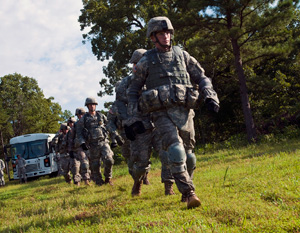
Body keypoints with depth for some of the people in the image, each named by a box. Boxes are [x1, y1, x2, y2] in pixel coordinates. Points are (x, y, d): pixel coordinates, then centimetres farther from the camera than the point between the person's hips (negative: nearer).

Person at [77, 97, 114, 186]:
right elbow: (79, 132, 2)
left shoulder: (101, 116, 8)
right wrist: (82, 143, -10)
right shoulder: (83, 119, 4)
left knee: (108, 160, -17)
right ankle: (99, 182, 18)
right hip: (93, 145, 0)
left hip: (104, 142, 0)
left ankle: (108, 178, 4)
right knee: (95, 166, 3)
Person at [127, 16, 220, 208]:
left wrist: (211, 97, 1)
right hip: (162, 114, -3)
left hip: (184, 111, 3)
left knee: (187, 155, 8)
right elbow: (133, 90, 13)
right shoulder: (146, 61, 7)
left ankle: (187, 190, 26)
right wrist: (134, 119, 7)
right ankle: (189, 194, -21)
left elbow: (201, 77, 18)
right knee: (176, 153, -21)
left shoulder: (182, 55, 14)